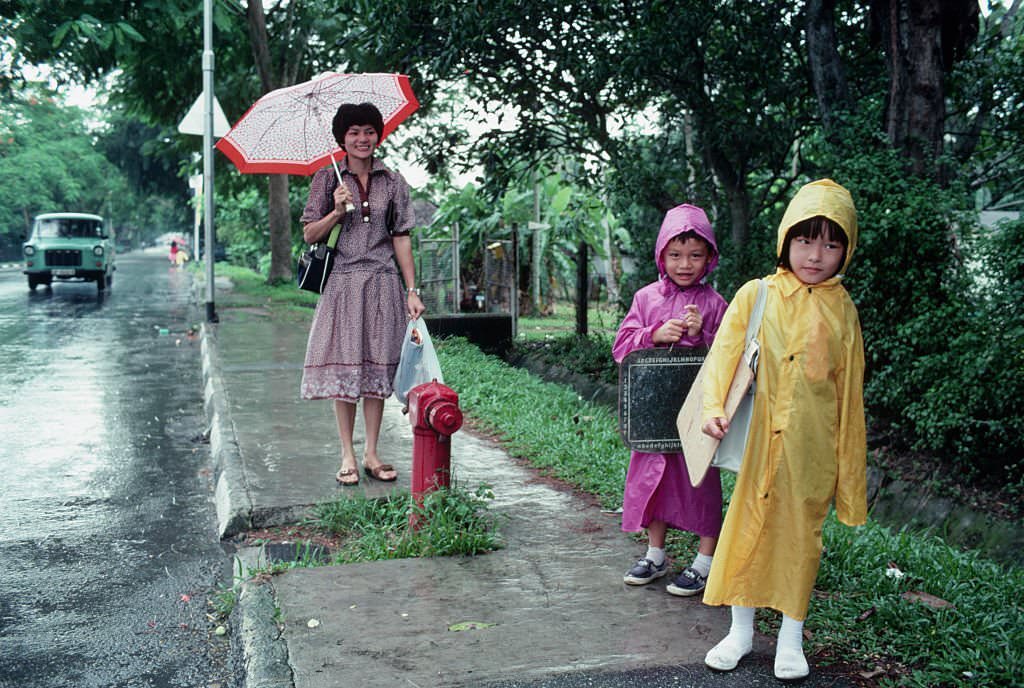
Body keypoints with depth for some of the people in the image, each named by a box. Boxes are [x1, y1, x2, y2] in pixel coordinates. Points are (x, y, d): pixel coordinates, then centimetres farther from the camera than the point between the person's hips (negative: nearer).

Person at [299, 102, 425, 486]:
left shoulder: (393, 182, 8)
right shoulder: (327, 180, 5)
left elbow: (401, 237, 5)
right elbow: (309, 234, 5)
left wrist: (412, 290, 0)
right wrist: (337, 212, -12)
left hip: (382, 284, 1)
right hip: (342, 283, -1)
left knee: (378, 366, 3)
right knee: (343, 367, -1)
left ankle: (371, 454, 12)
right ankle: (347, 457, 8)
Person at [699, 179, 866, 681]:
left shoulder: (842, 309, 2)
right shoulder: (756, 295, -1)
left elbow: (849, 391, 5)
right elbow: (725, 352, -6)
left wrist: (849, 465, 7)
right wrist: (713, 407, -22)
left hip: (813, 444, 1)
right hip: (761, 437, 0)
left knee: (801, 532, 9)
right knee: (748, 524, 6)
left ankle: (791, 638, 25)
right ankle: (741, 630, 24)